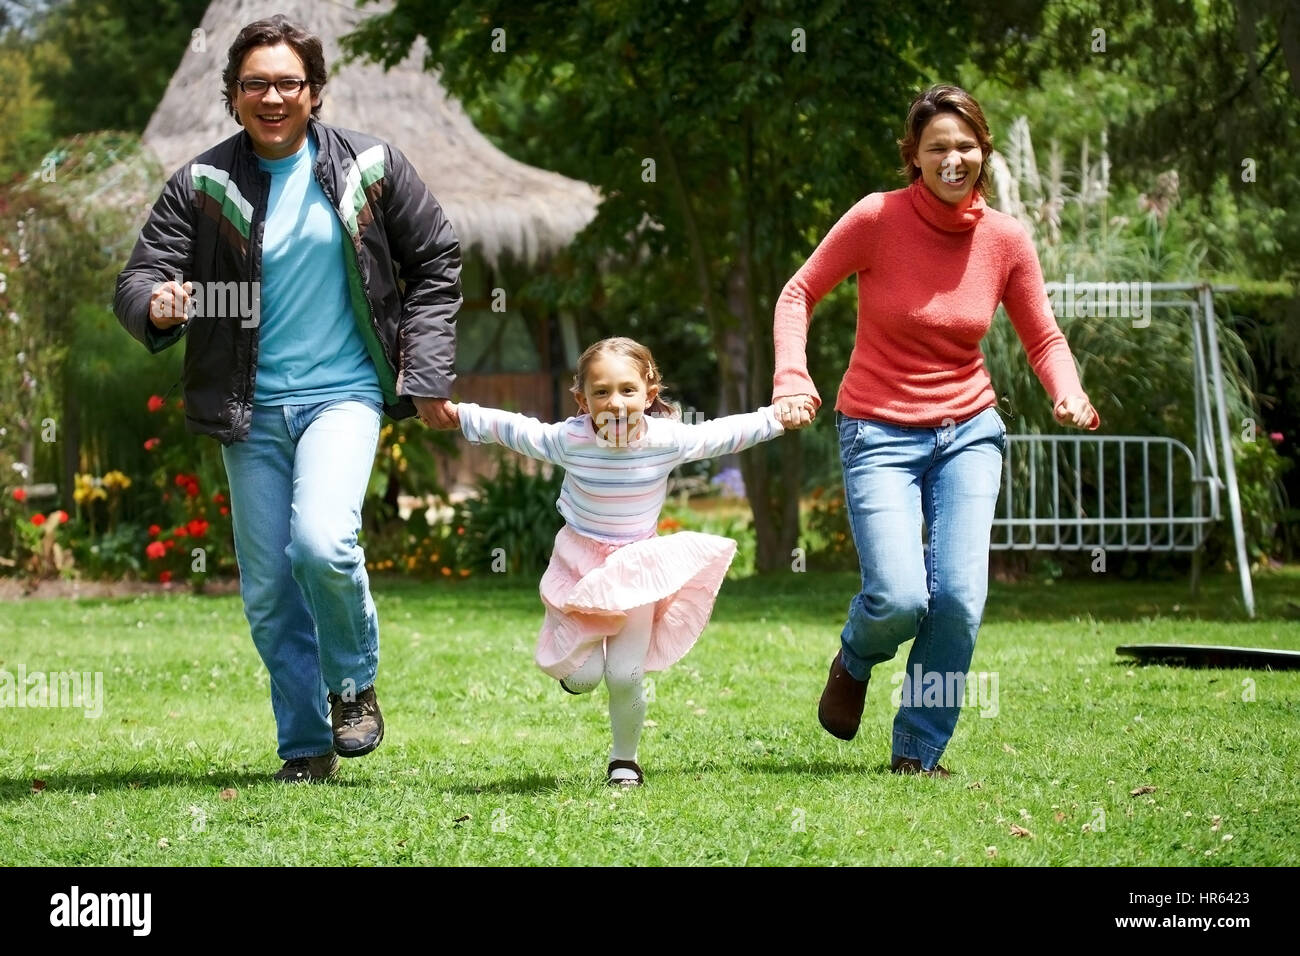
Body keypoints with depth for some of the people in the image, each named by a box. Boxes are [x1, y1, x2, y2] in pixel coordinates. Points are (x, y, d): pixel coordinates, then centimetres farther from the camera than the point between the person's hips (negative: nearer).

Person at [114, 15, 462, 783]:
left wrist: (425, 376, 0)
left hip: (343, 394, -2)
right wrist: (157, 305, -32)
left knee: (323, 543, -24)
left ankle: (354, 684, 3)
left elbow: (436, 263, 8)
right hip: (252, 408, 2)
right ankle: (307, 746, 21)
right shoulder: (203, 184, -1)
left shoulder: (368, 166, -2)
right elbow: (138, 280, -7)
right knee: (268, 590, 5)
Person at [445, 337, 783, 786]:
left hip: (638, 569, 0)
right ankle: (576, 660, 33)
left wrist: (777, 418, 2)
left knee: (625, 677, -5)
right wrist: (458, 414, -3)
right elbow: (511, 429, -4)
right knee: (582, 677, -6)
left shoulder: (668, 440, -15)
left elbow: (723, 434, 0)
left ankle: (624, 759, 20)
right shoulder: (569, 440, -18)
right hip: (580, 567, 0)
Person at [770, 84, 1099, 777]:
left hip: (967, 430, 3)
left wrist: (1069, 394, -13)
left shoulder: (1004, 238, -2)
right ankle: (854, 662, 21)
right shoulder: (878, 218, -11)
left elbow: (1043, 340, 8)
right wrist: (792, 379, -17)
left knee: (959, 598, -12)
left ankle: (918, 754, 8)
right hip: (880, 433, -3)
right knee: (899, 598, -18)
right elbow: (799, 294, -2)